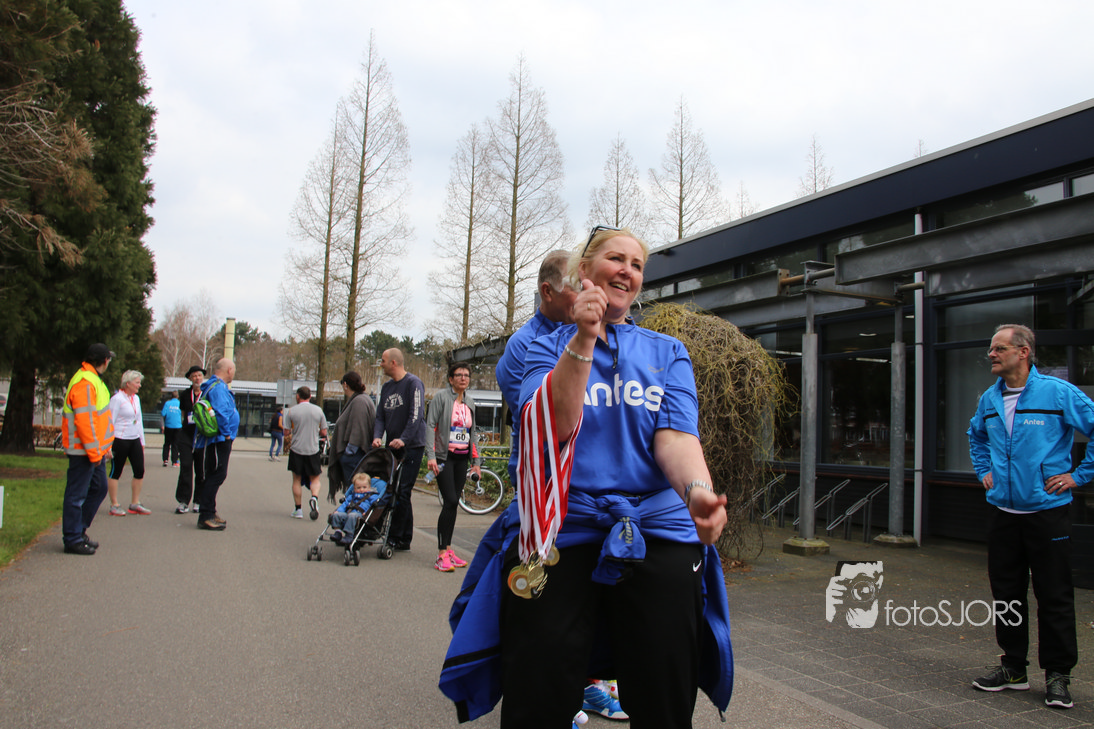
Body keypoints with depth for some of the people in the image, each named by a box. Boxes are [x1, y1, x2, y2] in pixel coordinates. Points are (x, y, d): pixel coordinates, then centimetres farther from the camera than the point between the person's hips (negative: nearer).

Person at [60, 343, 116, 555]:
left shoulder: (93, 379, 16)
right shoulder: (84, 383, -18)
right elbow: (84, 420, -23)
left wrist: (104, 445, 20)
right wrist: (93, 451, -21)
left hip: (95, 449, 11)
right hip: (83, 450, -11)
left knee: (99, 488, 17)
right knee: (77, 494, -2)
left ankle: (78, 531, 27)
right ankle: (73, 539, 5)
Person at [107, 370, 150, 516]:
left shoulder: (136, 398, 13)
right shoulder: (117, 398, -9)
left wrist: (142, 441, 20)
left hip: (135, 440, 8)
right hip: (120, 439, -8)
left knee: (140, 470, 5)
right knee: (115, 472, 2)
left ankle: (135, 504, 15)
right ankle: (114, 505, 9)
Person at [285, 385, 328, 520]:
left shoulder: (292, 411, -4)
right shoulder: (318, 410, 0)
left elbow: (287, 432, -4)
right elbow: (324, 432, 4)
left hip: (296, 449, -1)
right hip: (313, 449, 1)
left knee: (297, 480, 10)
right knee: (315, 479, 10)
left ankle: (297, 509, 10)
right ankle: (314, 497, -19)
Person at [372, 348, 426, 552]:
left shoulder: (413, 383, -9)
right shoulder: (386, 387, 15)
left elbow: (416, 415, -18)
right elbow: (380, 415, 12)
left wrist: (403, 439, -27)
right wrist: (377, 436, -7)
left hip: (412, 446, -8)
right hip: (391, 447, 8)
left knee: (402, 493, -9)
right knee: (389, 490, 6)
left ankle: (397, 538, -4)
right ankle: (404, 540, 13)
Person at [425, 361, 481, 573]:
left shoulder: (470, 402, 14)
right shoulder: (441, 397, -4)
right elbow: (430, 425, -9)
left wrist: (476, 461, 15)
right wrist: (431, 456, -17)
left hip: (462, 458, 6)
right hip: (445, 456, -6)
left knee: (453, 503, 7)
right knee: (450, 501, -14)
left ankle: (448, 549, 14)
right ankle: (442, 555, -11)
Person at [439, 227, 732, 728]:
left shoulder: (667, 353, 13)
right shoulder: (548, 347, 10)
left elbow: (675, 436, -5)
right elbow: (552, 427, -10)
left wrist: (698, 491, -27)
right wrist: (583, 338, -21)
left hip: (657, 532, 2)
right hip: (559, 533, -1)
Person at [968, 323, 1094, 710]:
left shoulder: (1058, 392, -10)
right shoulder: (989, 399, 7)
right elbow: (976, 436, 28)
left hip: (1047, 510, -5)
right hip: (1002, 510, 5)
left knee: (1054, 596, 2)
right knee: (1006, 592, 11)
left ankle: (1057, 676, 14)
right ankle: (1013, 667, 24)